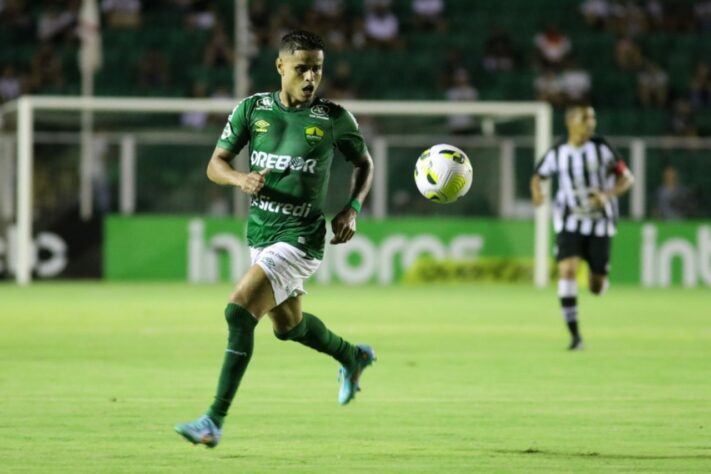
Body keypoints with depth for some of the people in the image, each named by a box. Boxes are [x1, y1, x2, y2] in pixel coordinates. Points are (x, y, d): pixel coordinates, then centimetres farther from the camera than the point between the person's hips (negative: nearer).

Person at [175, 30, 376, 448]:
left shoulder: (334, 119, -6)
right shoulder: (253, 109, 0)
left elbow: (365, 163, 10)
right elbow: (215, 164, 4)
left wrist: (352, 209, -5)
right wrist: (240, 179, -18)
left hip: (301, 237, -6)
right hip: (260, 235, 6)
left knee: (239, 311, -21)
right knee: (288, 325, 23)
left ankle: (215, 421, -19)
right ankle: (354, 357, 54)